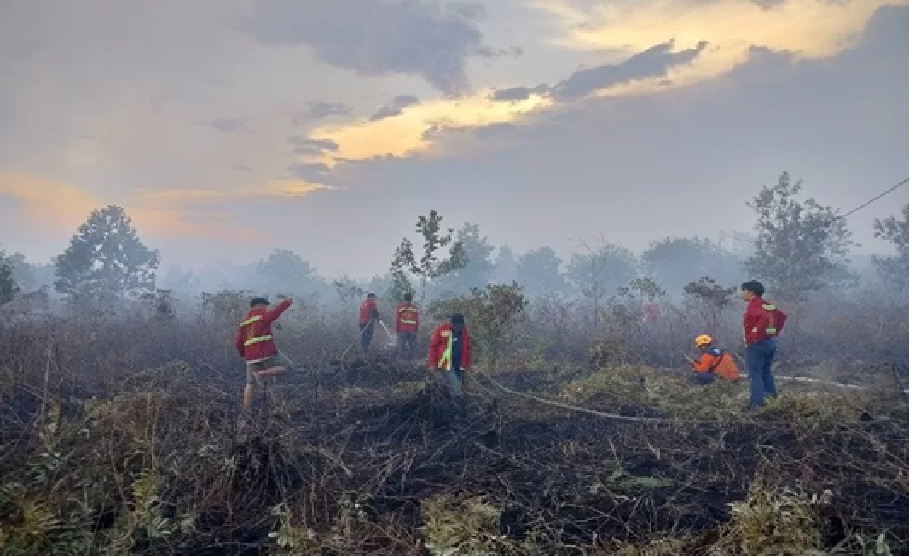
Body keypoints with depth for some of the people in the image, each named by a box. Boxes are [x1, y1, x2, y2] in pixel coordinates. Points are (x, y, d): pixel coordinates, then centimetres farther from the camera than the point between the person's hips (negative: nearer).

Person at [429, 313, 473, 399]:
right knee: (455, 389, -13)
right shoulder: (441, 330, -9)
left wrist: (469, 364, 13)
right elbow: (433, 347, -6)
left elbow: (468, 347, 14)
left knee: (459, 385, 12)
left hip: (459, 365, 5)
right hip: (446, 364, -5)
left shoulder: (465, 331, 5)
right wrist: (432, 364, -7)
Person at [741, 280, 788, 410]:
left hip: (757, 344, -9)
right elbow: (782, 316, 19)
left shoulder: (753, 305, -15)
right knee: (766, 372, 20)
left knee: (755, 374, -6)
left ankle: (757, 403, -8)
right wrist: (775, 332, 16)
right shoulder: (768, 304, 13)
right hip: (771, 342, 9)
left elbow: (764, 317, -32)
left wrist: (757, 335, -23)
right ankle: (772, 398, 24)